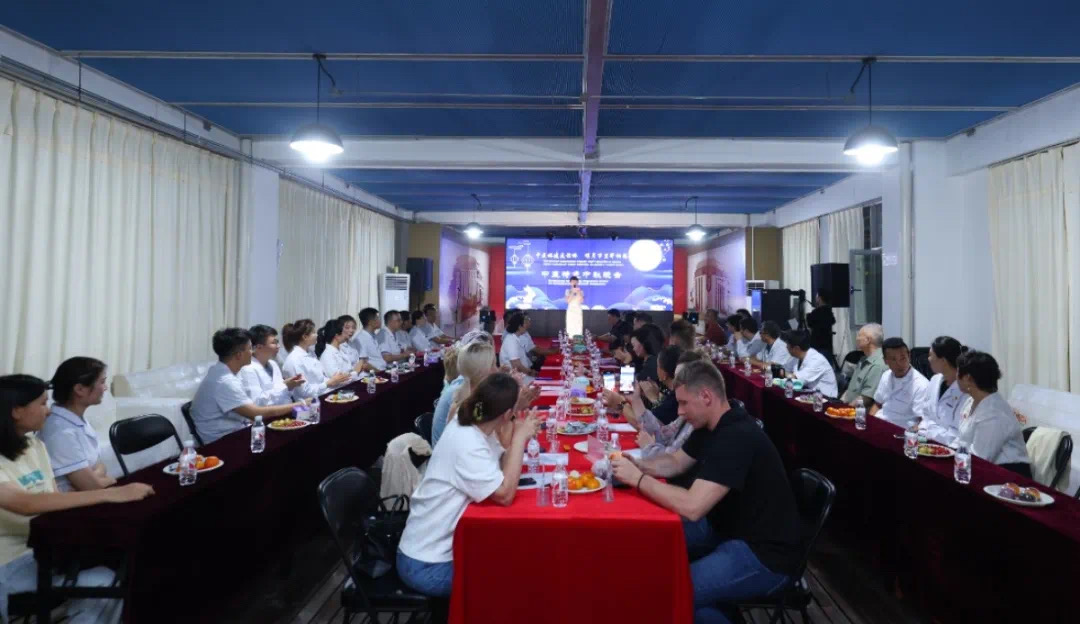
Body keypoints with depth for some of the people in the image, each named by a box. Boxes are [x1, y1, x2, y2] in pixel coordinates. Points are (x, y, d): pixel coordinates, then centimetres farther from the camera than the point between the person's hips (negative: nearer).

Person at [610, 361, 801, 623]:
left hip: (764, 554, -10)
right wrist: (636, 464, -4)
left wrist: (637, 479, -23)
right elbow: (675, 463, 16)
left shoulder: (737, 438, -28)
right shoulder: (710, 427, 4)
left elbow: (692, 507, -34)